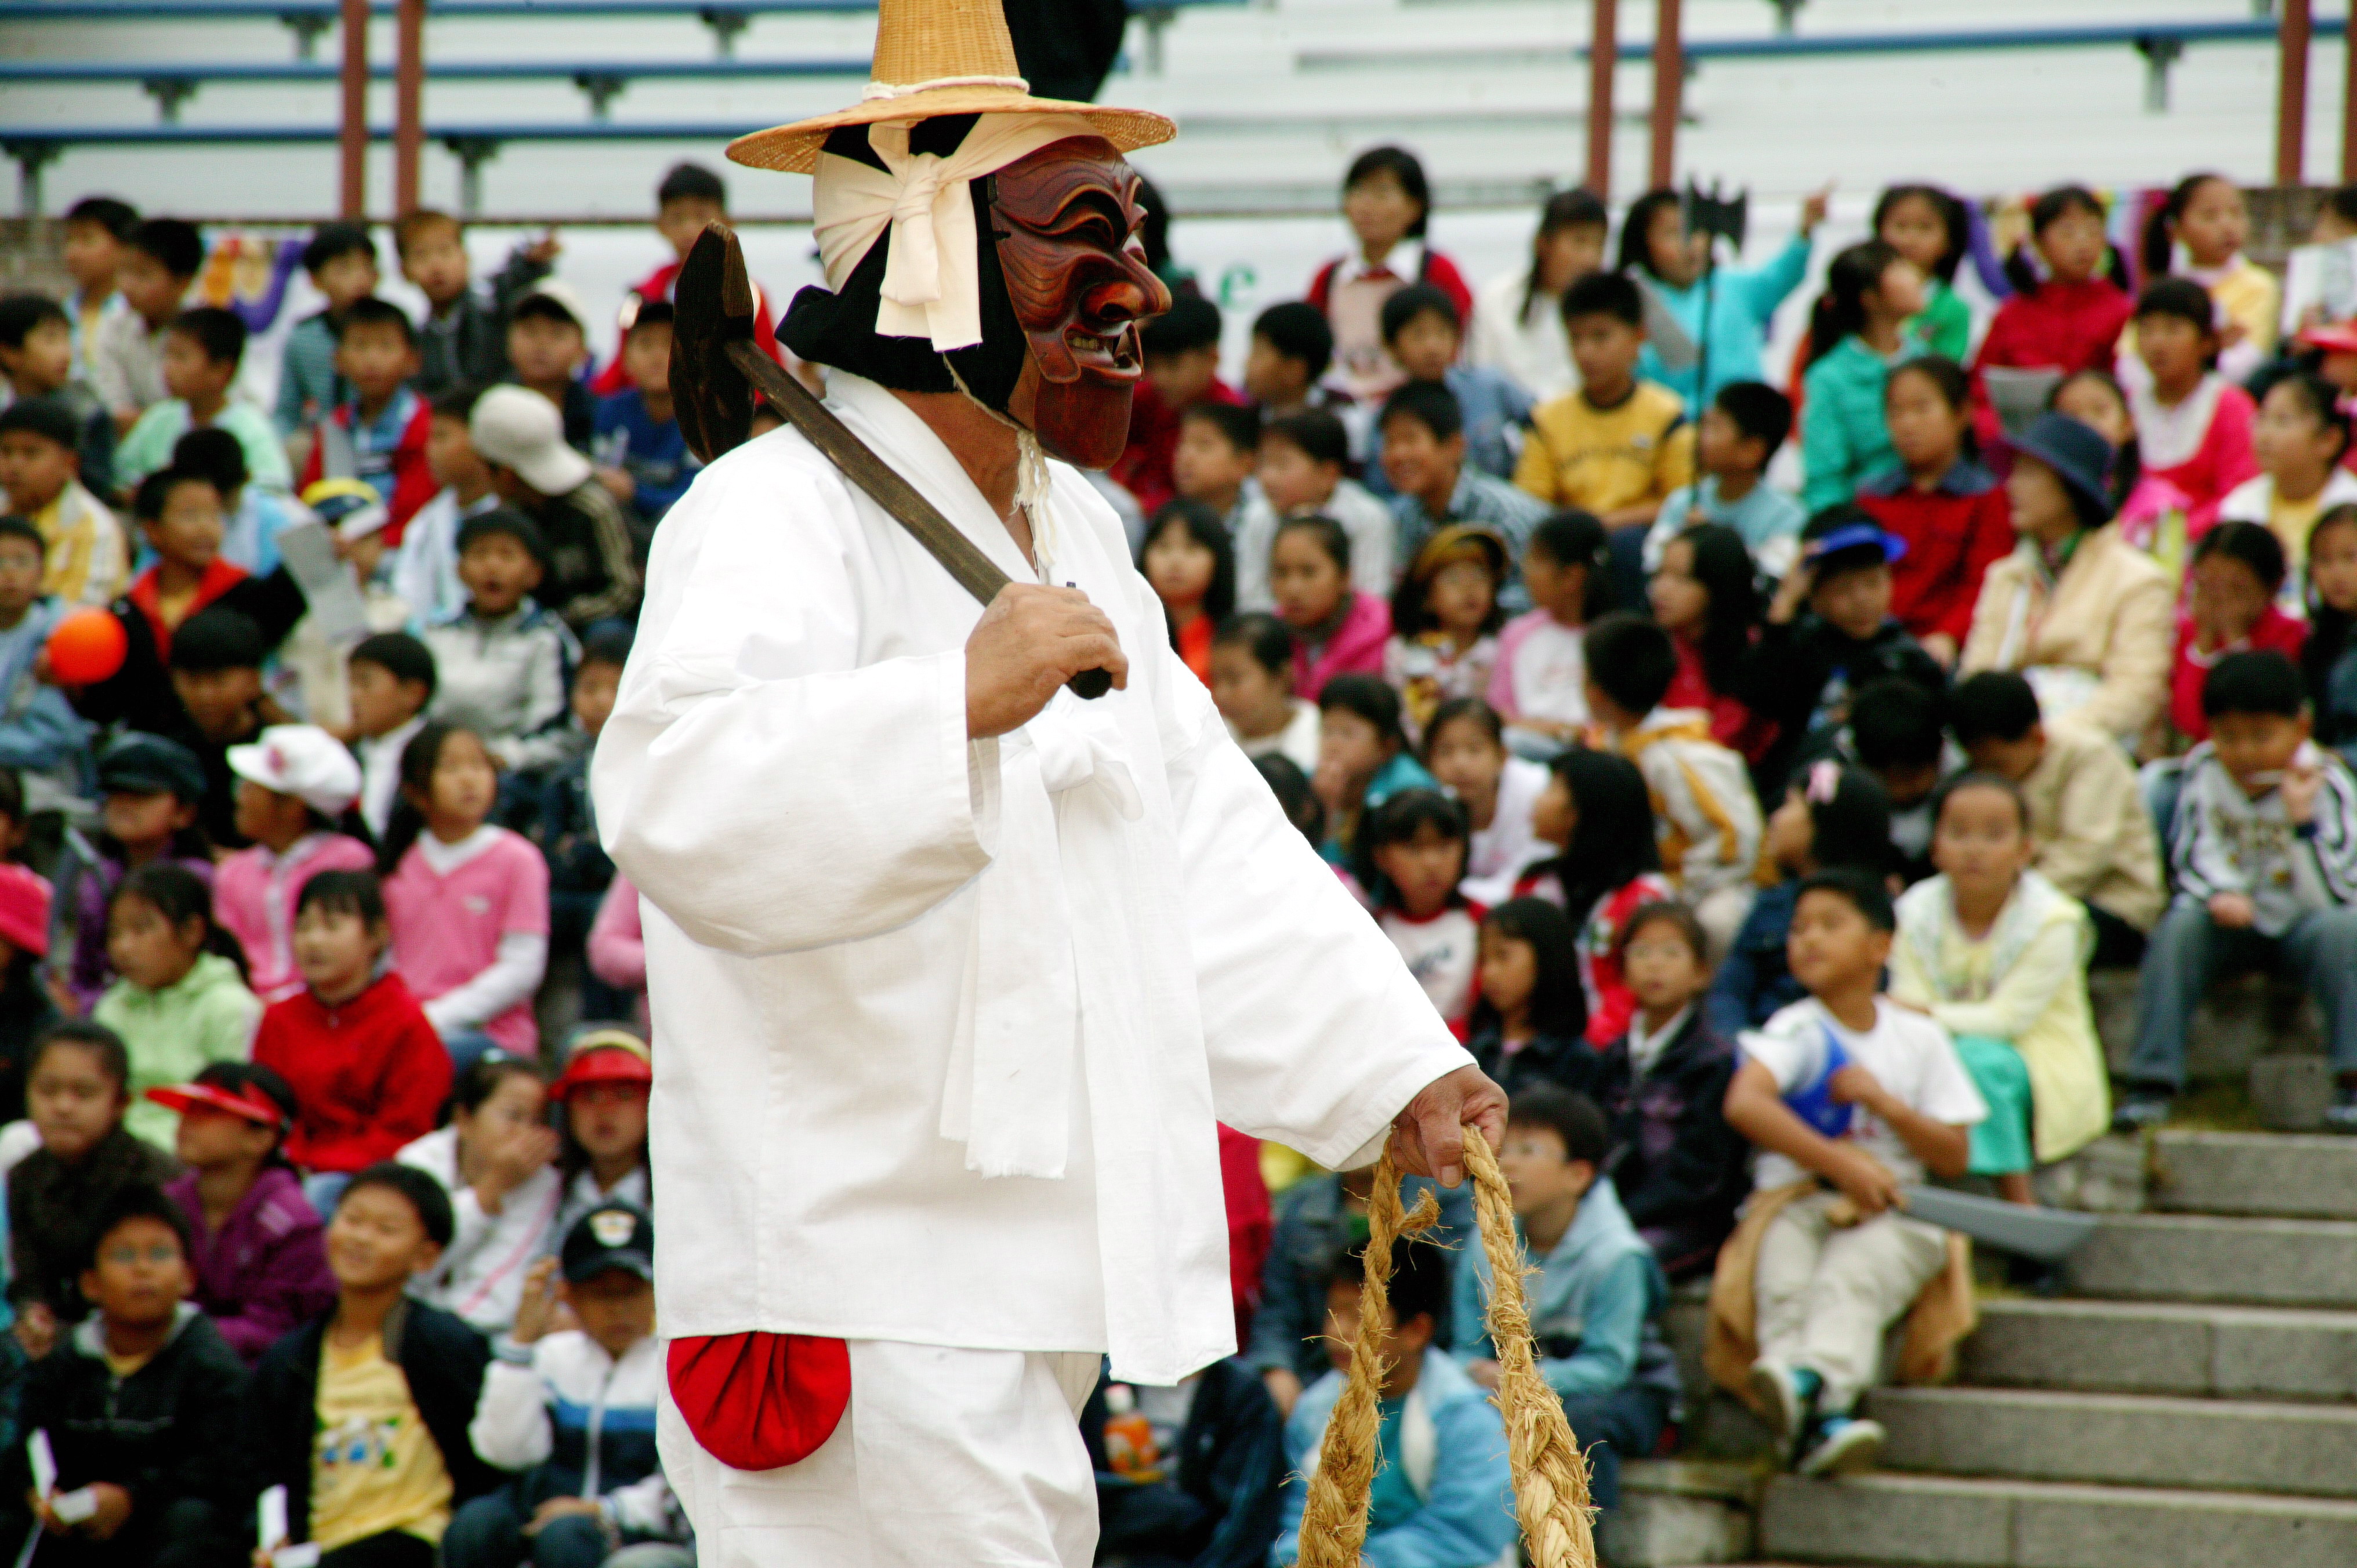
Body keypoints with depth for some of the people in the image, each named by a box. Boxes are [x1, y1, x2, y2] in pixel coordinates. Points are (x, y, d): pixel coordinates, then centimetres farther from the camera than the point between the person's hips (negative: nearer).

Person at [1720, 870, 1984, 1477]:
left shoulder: (1918, 1037, 11)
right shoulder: (1797, 1029, 2)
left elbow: (1956, 1157, 8)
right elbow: (1744, 1102, -20)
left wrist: (1884, 1103, -9)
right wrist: (1839, 1161, -25)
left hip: (1890, 1218, 0)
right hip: (1794, 1202, 0)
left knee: (1850, 1274, -34)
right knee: (1784, 1285, -34)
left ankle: (1810, 1380, -62)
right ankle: (1823, 1417, -57)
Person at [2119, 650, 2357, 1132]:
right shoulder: (2204, 771, -8)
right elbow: (2191, 859, -4)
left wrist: (2303, 821, -32)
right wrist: (2220, 896, -27)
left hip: (2299, 923, -2)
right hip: (2234, 926, 2)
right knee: (2180, 924, -28)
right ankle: (2152, 1084, -31)